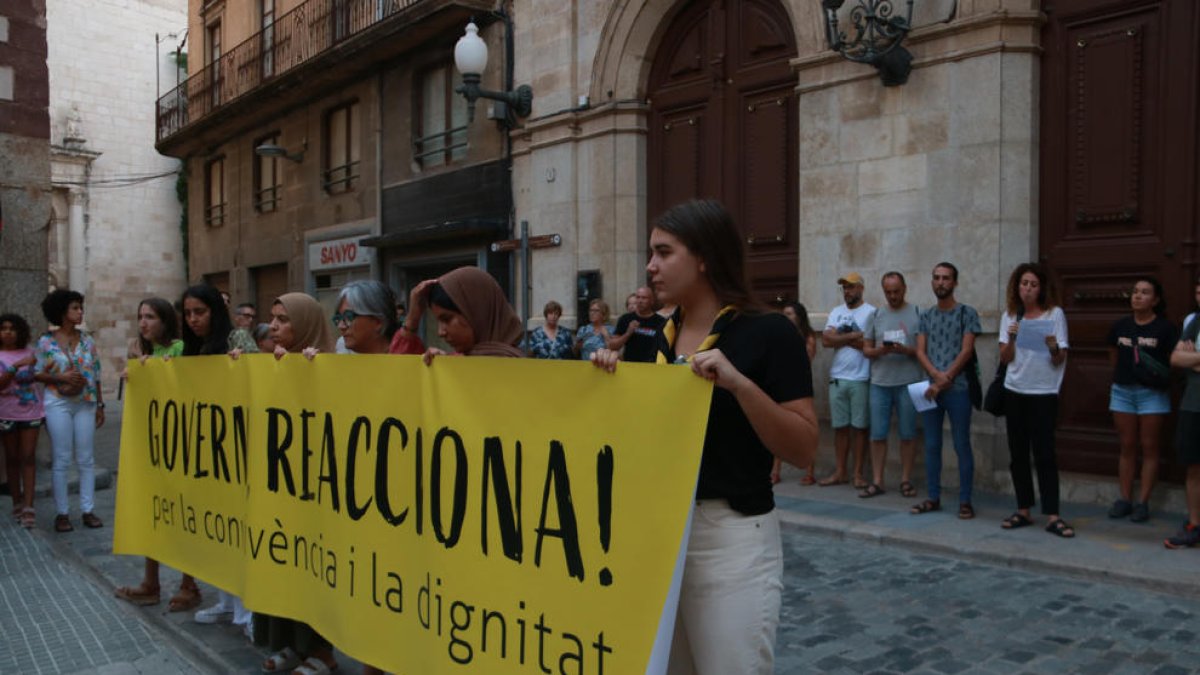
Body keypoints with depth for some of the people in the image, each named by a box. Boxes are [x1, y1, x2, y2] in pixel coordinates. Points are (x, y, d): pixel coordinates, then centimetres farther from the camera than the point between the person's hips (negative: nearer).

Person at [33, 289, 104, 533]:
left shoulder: (88, 341, 7)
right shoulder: (46, 341, -2)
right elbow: (37, 374, -1)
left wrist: (100, 405, 7)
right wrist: (61, 378, -16)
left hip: (86, 404, 3)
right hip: (58, 404, -3)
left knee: (86, 459, 4)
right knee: (61, 459, 0)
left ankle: (88, 510, 9)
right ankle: (61, 513, 7)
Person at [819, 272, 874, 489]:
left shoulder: (871, 312, -2)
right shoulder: (836, 312, 13)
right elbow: (825, 340, -1)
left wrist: (840, 337, -9)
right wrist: (853, 335, -9)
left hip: (861, 379, -4)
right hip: (837, 378, 5)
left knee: (859, 427, 1)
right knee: (840, 426, 8)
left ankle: (858, 474, 9)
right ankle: (839, 472, 15)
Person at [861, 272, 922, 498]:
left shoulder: (917, 314, 3)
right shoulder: (876, 315, 10)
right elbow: (866, 349, 10)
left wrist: (905, 350, -18)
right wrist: (880, 351, -11)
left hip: (908, 383, -2)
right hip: (879, 383, 2)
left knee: (908, 434, 4)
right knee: (878, 434, 3)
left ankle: (905, 480, 15)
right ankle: (877, 482, 10)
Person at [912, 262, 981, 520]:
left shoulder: (967, 313, -1)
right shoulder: (926, 316, 12)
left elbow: (966, 351, -8)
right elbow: (920, 351, 5)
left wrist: (945, 380, -13)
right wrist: (936, 375, -12)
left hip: (958, 389, -4)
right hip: (931, 388, 4)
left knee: (962, 445, 0)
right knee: (932, 445, 8)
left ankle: (965, 501, 8)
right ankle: (933, 498, 17)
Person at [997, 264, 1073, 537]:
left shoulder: (1055, 314, -3)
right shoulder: (1009, 315, 6)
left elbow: (1060, 361, -4)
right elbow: (1005, 358, 2)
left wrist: (1054, 348, -25)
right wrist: (1011, 338, -15)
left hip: (1044, 393, -3)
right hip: (1014, 391, 4)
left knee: (1044, 453, -7)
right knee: (1018, 453, 7)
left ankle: (1052, 516, -5)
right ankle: (1023, 511, 15)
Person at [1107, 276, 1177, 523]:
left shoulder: (1165, 328, -7)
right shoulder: (1121, 326, 5)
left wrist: (1163, 376, -18)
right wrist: (1123, 374, 12)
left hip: (1152, 393, -4)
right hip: (1122, 391, 4)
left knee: (1149, 448, 2)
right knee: (1127, 447, 8)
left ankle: (1143, 502, 6)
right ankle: (1124, 499, 13)